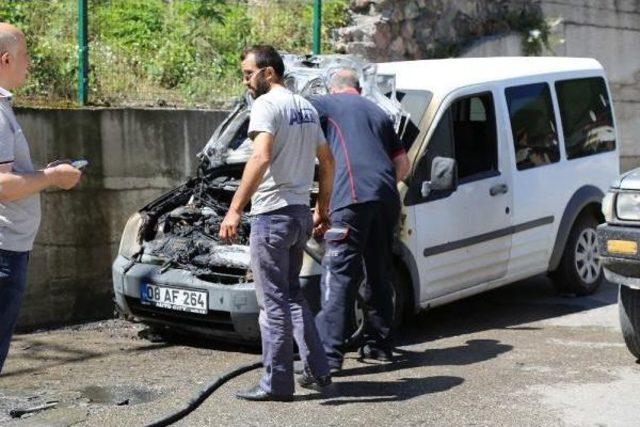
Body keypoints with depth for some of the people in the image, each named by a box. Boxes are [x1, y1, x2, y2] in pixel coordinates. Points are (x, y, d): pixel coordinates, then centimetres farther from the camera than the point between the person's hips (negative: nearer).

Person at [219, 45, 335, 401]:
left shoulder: (268, 104, -11)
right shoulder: (306, 107, 17)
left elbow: (261, 158, -25)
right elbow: (328, 161, 22)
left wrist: (235, 209, -26)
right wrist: (324, 207, 28)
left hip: (273, 214, -9)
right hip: (301, 213, 9)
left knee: (274, 301, -3)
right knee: (293, 295, 18)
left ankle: (277, 383, 1)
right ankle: (318, 371, 19)